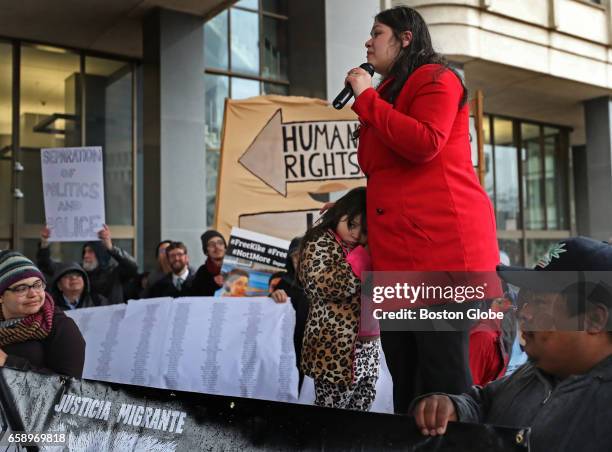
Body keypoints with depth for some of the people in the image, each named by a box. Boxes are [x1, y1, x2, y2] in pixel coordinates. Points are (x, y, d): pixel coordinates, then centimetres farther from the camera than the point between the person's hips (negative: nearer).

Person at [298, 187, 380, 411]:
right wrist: (363, 256, -16)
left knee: (361, 412, 11)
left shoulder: (367, 250, 16)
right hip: (335, 353, -7)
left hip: (368, 351, 7)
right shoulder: (320, 243, -7)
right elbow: (325, 286, -22)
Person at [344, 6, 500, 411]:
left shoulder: (435, 77, 2)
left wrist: (366, 98, -8)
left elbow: (424, 143, -16)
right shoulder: (388, 91, 28)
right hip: (396, 252, 9)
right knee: (404, 375, 9)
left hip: (442, 241, -9)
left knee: (443, 373, -7)